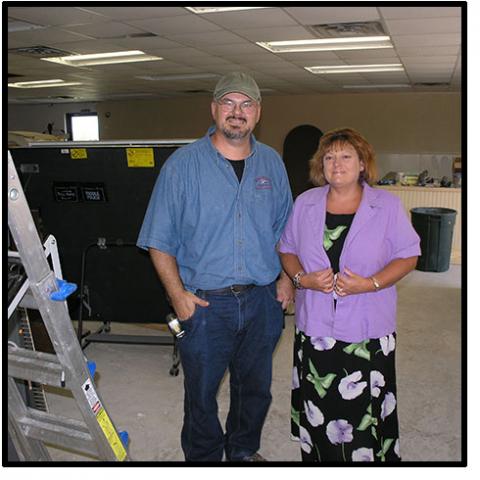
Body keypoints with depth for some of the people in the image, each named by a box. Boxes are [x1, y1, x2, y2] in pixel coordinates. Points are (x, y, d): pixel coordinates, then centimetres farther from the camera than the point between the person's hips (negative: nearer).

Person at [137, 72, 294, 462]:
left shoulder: (272, 163, 5)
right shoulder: (183, 164, -7)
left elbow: (284, 228, 14)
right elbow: (159, 239, -6)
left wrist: (287, 277, 3)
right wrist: (177, 293, -13)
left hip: (262, 299, 4)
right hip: (204, 302, -3)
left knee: (255, 387, 19)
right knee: (201, 393, 12)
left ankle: (244, 452, 43)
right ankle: (203, 458, 35)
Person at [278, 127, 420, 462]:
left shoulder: (387, 205, -2)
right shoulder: (306, 203, 6)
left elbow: (408, 256, -1)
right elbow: (287, 250, 12)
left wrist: (370, 283, -16)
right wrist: (303, 278, -8)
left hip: (368, 329, -2)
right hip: (315, 326, 3)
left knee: (365, 412, 3)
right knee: (317, 410, 11)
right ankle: (317, 457, 32)